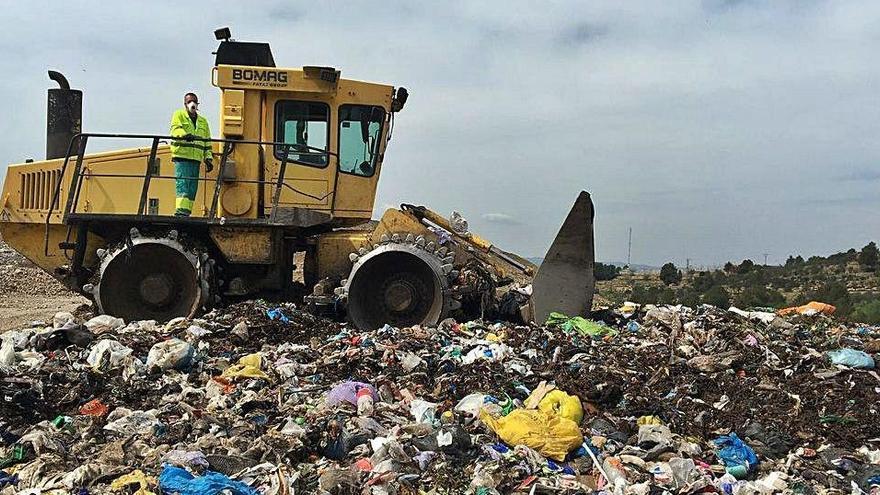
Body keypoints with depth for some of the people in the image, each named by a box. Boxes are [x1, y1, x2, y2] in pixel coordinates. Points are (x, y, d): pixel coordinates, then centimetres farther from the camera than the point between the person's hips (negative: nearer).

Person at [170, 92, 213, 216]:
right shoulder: (178, 115, 9)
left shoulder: (203, 121, 24)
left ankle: (187, 212, 4)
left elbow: (207, 143, 23)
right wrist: (185, 135, -34)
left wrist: (208, 159, 11)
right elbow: (175, 130, -12)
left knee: (192, 188, 2)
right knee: (182, 184, -15)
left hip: (196, 159, 5)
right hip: (182, 156, -5)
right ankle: (181, 211, -20)